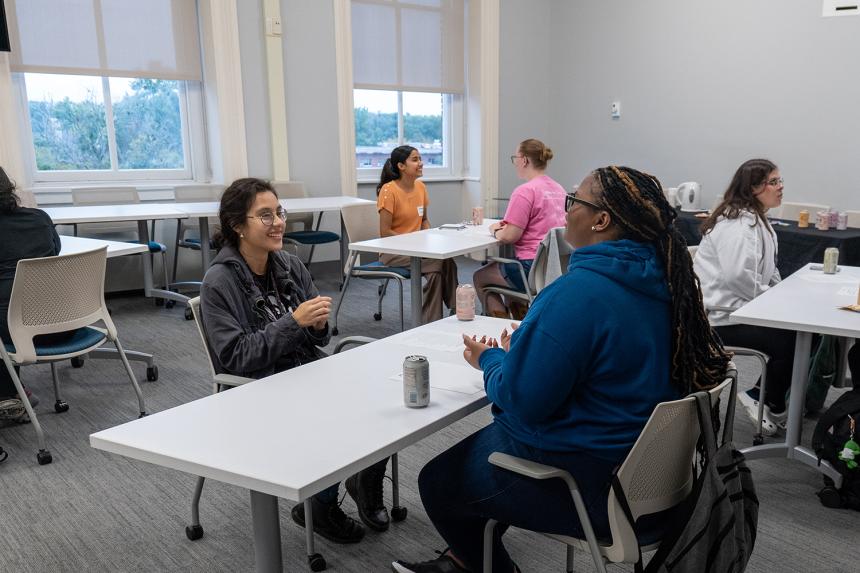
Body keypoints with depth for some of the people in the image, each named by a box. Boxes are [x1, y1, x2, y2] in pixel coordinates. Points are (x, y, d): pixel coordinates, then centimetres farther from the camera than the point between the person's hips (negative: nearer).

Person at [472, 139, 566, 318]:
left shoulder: (525, 191, -16)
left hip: (533, 268, -9)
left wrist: (495, 230, 4)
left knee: (479, 277, 13)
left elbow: (509, 237, -18)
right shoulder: (558, 189, 11)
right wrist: (507, 225, 14)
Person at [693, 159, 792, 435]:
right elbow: (737, 275, -30)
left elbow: (768, 272, 25)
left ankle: (762, 394, 11)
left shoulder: (757, 220, 17)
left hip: (743, 307, 10)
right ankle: (772, 405, 5)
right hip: (721, 317, -10)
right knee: (789, 340, -19)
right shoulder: (737, 222, -17)